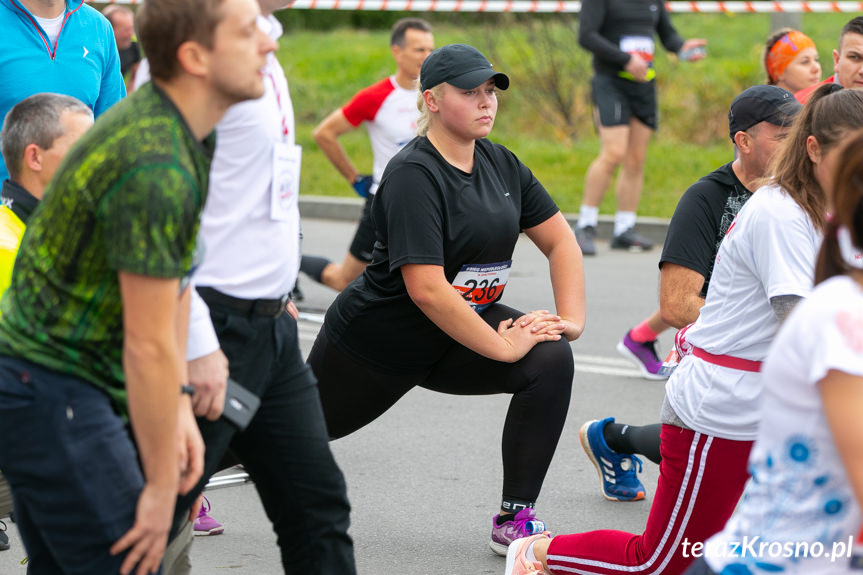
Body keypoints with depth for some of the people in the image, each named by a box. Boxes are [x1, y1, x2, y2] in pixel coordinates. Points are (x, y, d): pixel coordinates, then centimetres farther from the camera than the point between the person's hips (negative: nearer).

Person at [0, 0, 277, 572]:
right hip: (53, 391, -10)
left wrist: (178, 403, 10)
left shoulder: (182, 132, 5)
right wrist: (160, 487, -16)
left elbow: (174, 277, 14)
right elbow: (148, 347, -23)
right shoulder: (156, 169, -27)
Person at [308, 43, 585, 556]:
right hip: (375, 341, -6)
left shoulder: (501, 164, 0)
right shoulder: (414, 175, -24)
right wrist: (502, 347, -27)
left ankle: (515, 521, -11)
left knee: (551, 360, -16)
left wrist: (572, 317, -9)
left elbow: (560, 240, 7)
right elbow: (426, 289, -31)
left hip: (458, 334, 6)